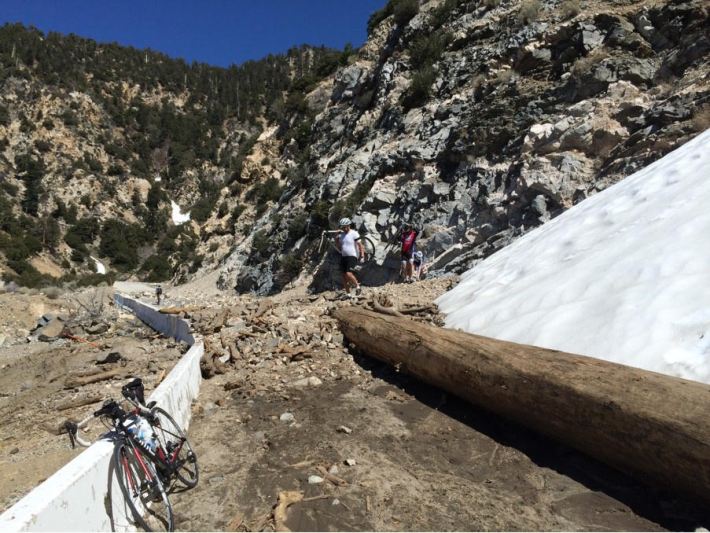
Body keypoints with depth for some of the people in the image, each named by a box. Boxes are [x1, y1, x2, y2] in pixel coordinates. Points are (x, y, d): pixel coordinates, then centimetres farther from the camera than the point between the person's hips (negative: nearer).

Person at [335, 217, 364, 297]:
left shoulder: (354, 233, -8)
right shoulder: (341, 234, 12)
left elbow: (359, 244, -13)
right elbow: (338, 245, 20)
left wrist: (362, 253, -26)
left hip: (352, 257, -7)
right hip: (343, 257, 7)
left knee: (348, 274, -21)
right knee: (344, 276, 4)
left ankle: (357, 286, 1)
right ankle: (348, 294, 13)